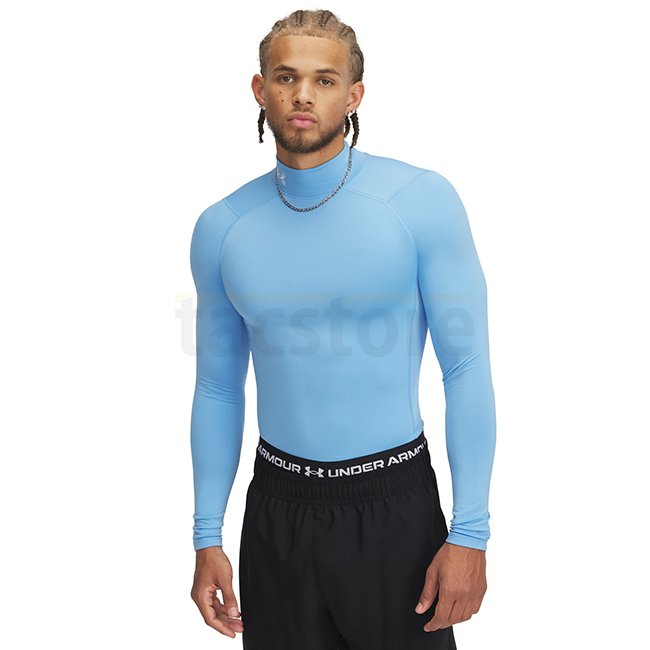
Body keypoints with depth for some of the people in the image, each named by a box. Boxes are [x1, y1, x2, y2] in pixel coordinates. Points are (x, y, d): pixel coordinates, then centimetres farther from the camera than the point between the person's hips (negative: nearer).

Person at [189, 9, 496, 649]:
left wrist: (470, 533, -13)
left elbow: (467, 368, -10)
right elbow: (218, 390, 7)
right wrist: (207, 537, 5)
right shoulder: (221, 228, 0)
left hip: (395, 506, -2)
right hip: (278, 509, 3)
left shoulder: (422, 201, -10)